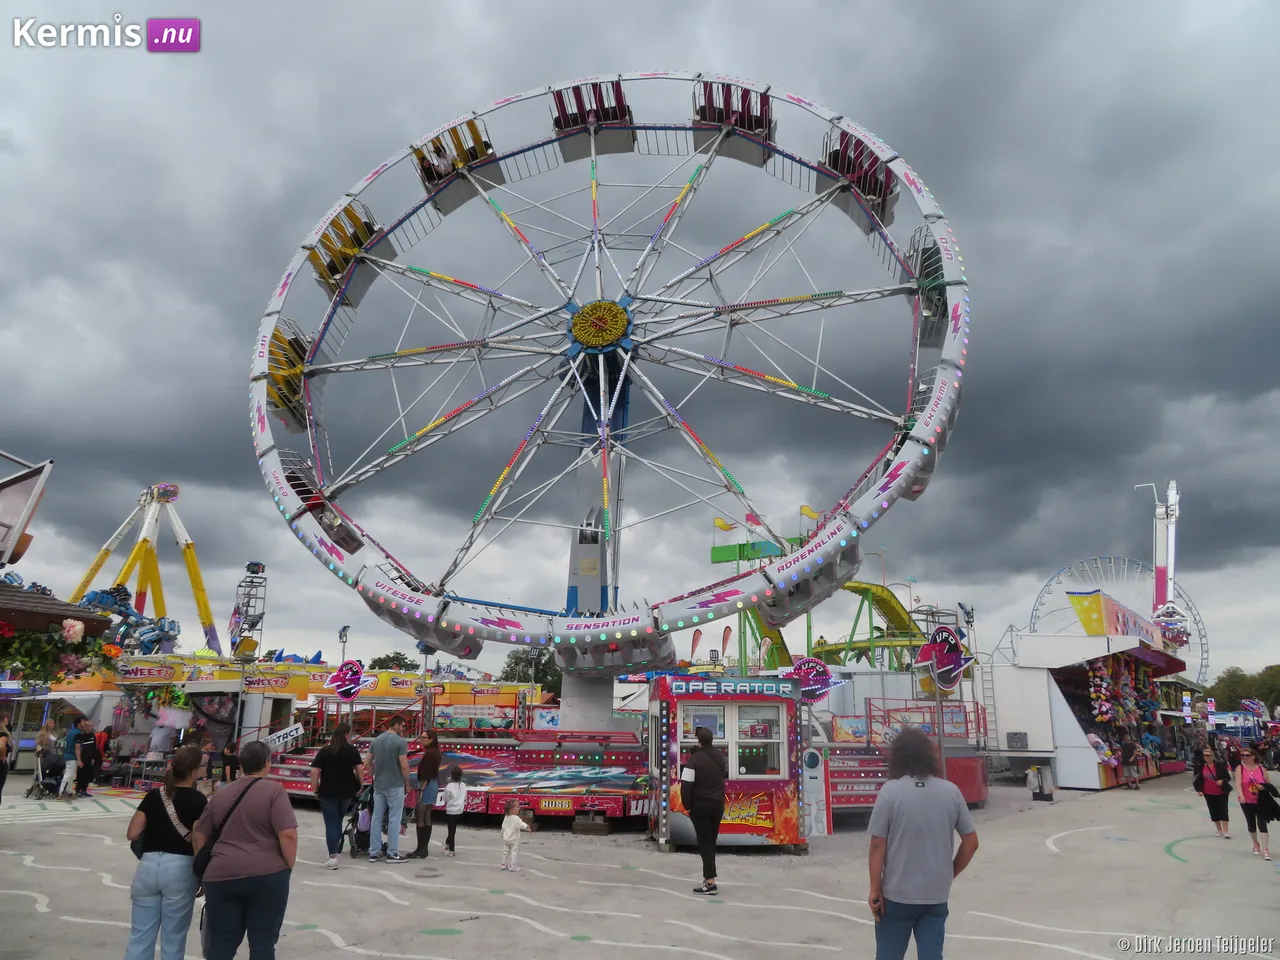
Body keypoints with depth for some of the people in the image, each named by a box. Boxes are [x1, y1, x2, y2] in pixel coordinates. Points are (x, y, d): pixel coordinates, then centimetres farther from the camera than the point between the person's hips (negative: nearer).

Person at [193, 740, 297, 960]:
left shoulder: (220, 795, 12)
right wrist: (288, 867, 0)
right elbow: (288, 835, -14)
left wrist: (207, 867, 27)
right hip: (266, 876, -4)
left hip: (221, 876, 5)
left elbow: (198, 837, 16)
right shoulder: (274, 790, -6)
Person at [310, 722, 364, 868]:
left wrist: (316, 790, 2)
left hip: (328, 793, -2)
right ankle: (335, 850, 26)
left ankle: (333, 857, -5)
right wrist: (359, 786, 12)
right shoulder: (353, 750, 1)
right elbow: (360, 769, -1)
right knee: (338, 822, 21)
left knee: (331, 824, 0)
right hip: (347, 792, 2)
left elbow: (314, 772, -7)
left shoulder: (324, 751, -3)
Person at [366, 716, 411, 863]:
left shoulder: (376, 740, 7)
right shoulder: (400, 742, -13)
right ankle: (392, 854, 3)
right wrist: (407, 784, -2)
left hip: (378, 785, 6)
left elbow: (368, 763, 9)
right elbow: (404, 766, -15)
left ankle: (374, 853, 13)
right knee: (394, 819, 0)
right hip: (395, 785, -6)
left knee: (377, 818, 10)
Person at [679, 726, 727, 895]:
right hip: (718, 804, 6)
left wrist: (687, 805, -9)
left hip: (700, 806, -6)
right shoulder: (720, 756, 4)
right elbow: (725, 775, 24)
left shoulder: (695, 759, -17)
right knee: (711, 841, 16)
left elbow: (686, 785, -18)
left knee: (704, 842, -4)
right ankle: (709, 875, 22)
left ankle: (710, 882, -9)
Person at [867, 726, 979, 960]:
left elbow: (878, 844, -12)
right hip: (937, 895, 3)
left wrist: (875, 889, -4)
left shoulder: (890, 790, -11)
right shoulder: (951, 791, -1)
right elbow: (971, 842, 4)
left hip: (897, 894, -3)